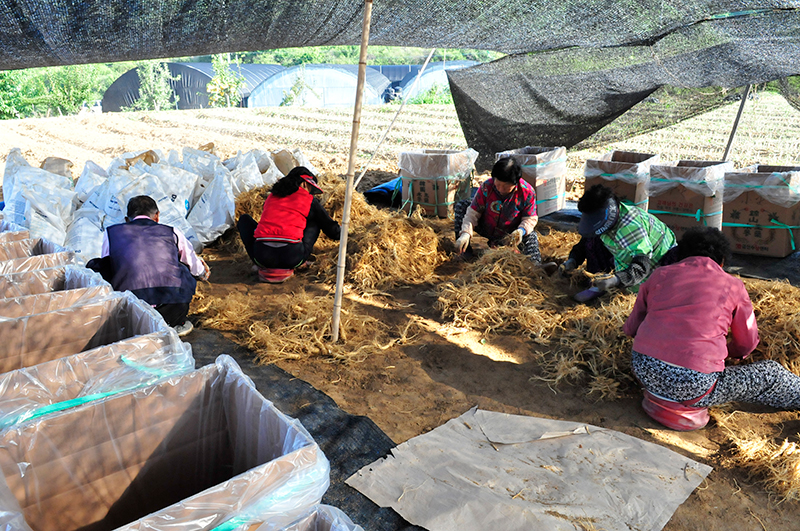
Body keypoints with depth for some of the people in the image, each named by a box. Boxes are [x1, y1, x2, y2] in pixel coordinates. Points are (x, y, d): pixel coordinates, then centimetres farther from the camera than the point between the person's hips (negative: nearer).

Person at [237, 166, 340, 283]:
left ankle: (264, 267, 13)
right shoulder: (309, 200, 11)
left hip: (262, 256, 2)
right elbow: (333, 231, 18)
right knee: (315, 221, 24)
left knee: (244, 219, 30)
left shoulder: (271, 196, 22)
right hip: (291, 259, -2)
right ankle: (287, 269, 12)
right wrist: (339, 232, 44)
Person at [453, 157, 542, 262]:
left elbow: (530, 219, -12)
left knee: (531, 236, -31)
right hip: (485, 229, 1)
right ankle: (465, 251, -16)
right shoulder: (486, 187, -21)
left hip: (509, 235, -1)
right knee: (461, 206, -17)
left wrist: (521, 230, -36)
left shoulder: (527, 192, -21)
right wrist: (465, 233, -36)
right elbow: (473, 213, -19)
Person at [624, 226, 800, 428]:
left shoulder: (660, 275, 13)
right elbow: (747, 344, 19)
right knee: (770, 374, 19)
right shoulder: (733, 286, 8)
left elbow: (631, 328, 18)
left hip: (643, 371, 3)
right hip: (692, 388, -3)